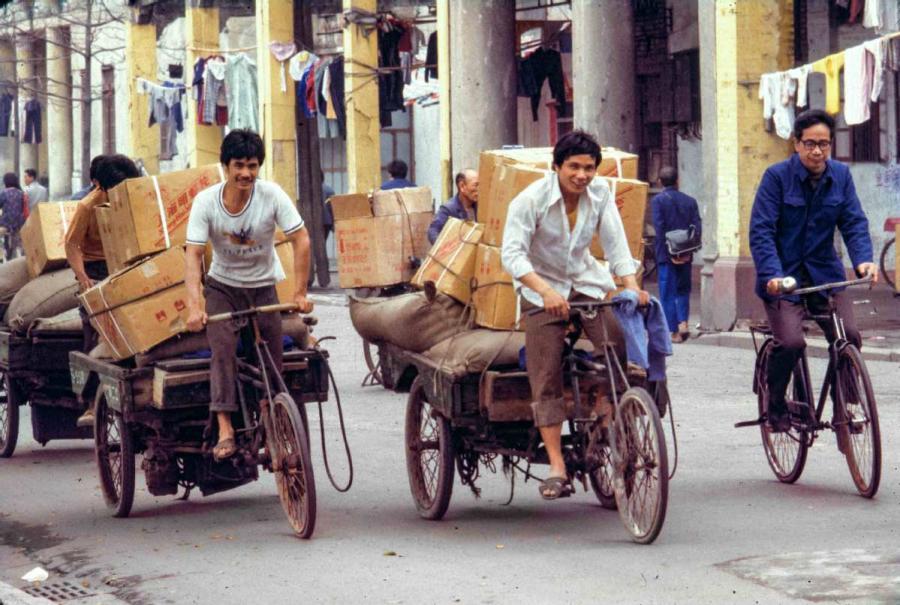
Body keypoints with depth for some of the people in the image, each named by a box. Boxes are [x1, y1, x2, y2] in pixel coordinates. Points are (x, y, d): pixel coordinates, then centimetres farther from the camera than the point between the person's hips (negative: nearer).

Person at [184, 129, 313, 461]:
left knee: (272, 359, -5)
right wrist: (194, 306, -32)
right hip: (222, 287, -1)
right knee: (222, 348, -22)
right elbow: (193, 255, -21)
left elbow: (301, 240, -15)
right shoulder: (206, 201, -18)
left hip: (263, 287, 1)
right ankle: (225, 430, -27)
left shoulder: (272, 195, -18)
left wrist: (300, 293, -20)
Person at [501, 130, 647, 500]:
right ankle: (556, 467, -13)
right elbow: (512, 253, -26)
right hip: (542, 290, -3)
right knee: (546, 380, -11)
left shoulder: (600, 193, -6)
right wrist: (546, 291, -41)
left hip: (587, 282, 3)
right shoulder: (531, 199, -18)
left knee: (621, 348, -17)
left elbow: (615, 243, -8)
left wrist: (631, 285, -25)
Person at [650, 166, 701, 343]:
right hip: (685, 255, 3)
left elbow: (660, 228, -13)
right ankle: (683, 322, -1)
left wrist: (668, 253, -10)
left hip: (666, 255, -3)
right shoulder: (690, 201, 6)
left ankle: (674, 331, 1)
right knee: (683, 290, 17)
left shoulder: (658, 200, -5)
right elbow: (697, 228, -1)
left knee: (667, 293, 3)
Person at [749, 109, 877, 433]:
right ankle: (775, 403, 4)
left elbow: (854, 223, 0)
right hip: (784, 275, -4)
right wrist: (772, 274, -29)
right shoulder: (777, 176, -9)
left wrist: (863, 260, -21)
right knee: (790, 342, -22)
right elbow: (761, 230, -14)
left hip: (825, 273, 4)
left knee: (849, 336, -16)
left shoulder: (841, 175, 3)